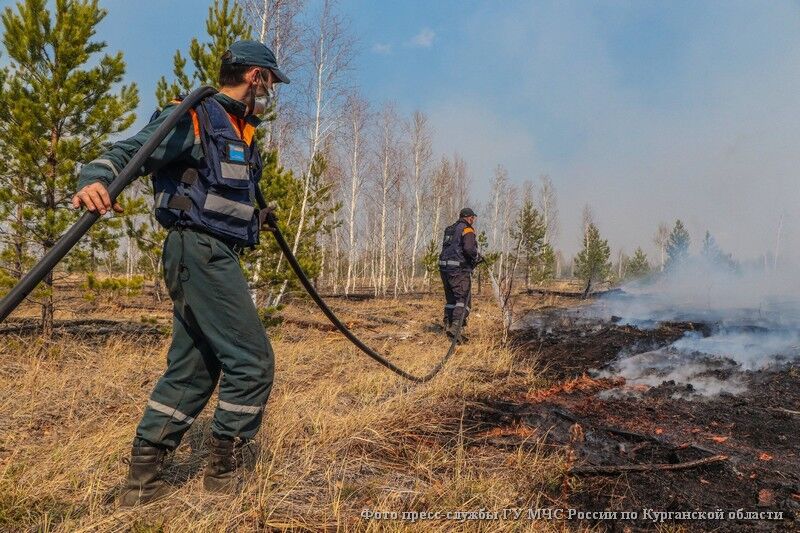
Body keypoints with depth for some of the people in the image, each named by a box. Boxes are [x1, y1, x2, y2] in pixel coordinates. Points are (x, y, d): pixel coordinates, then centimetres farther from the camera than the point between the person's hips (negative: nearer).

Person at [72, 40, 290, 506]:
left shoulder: (241, 132, 20)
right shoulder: (194, 118, -7)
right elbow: (127, 153, -18)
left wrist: (256, 217, 38)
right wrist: (96, 179, -37)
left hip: (212, 256, 10)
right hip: (201, 252, -10)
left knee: (194, 367, 11)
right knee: (252, 359, -6)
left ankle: (143, 478, 19)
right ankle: (225, 469, 10)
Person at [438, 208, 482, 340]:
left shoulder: (450, 230, 19)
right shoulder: (467, 230, -6)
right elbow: (469, 248, -22)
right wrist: (477, 257, -3)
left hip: (444, 267, 8)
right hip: (459, 269, -8)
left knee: (451, 298, 16)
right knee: (464, 298, -6)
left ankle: (448, 326, 19)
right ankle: (455, 327, -18)